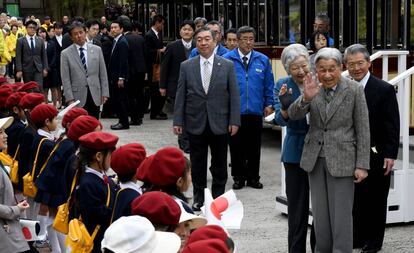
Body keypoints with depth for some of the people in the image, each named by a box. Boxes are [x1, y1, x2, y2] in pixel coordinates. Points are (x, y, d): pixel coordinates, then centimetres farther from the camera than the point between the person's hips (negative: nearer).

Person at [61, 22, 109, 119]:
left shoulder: (97, 50, 8)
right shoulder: (66, 54, 1)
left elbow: (103, 73, 9)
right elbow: (65, 79, -2)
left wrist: (105, 93, 2)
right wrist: (70, 98, -9)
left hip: (95, 96, 2)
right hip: (78, 97, -2)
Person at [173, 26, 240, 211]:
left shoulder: (227, 66, 0)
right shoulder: (186, 66, 3)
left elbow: (234, 95, -1)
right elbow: (180, 95, 3)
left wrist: (234, 121, -7)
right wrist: (178, 121, -2)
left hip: (219, 123, -1)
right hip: (195, 123, 1)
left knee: (219, 165, 7)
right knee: (197, 164, 9)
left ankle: (218, 198, 19)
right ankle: (199, 198, 21)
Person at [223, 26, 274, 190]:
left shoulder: (263, 60, 5)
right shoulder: (227, 59, -2)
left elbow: (269, 85, 9)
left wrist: (269, 104, 5)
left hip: (256, 110, 2)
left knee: (254, 146, 9)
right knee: (236, 146, 7)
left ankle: (253, 177, 21)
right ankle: (238, 177, 18)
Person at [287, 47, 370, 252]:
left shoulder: (354, 90, -9)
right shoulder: (312, 88, 0)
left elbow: (363, 130, -6)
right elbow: (293, 115, -8)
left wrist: (362, 165, -9)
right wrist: (306, 98, -28)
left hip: (341, 159, -4)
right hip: (315, 158, 4)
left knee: (341, 214, -1)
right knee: (320, 213, 12)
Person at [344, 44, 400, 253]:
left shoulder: (384, 90, -7)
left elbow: (392, 126, -8)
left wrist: (390, 155, -14)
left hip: (376, 156, -3)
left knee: (375, 200, 6)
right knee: (354, 198, 10)